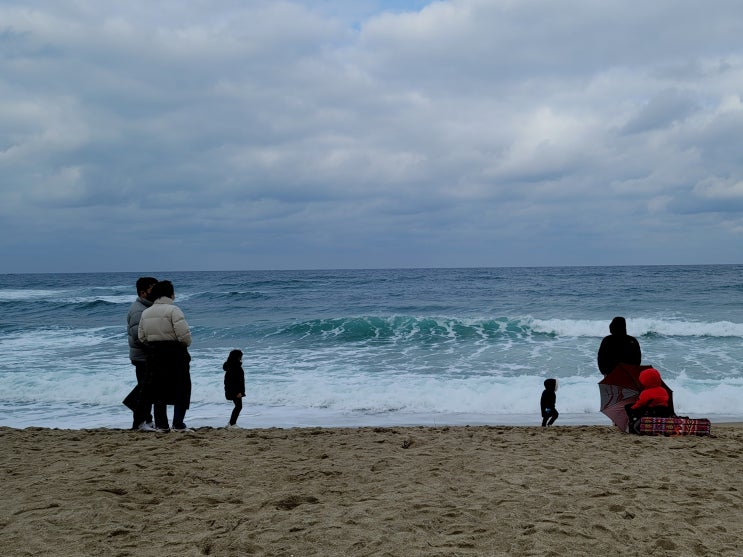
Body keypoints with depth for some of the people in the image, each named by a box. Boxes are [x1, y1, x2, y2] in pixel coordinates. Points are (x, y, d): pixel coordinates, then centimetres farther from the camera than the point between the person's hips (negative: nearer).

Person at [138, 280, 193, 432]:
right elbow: (184, 334, -20)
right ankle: (178, 424, 1)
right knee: (182, 390, 5)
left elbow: (142, 337, 8)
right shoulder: (173, 310, -13)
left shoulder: (146, 312, 8)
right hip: (175, 355, -6)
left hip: (154, 356, 6)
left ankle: (161, 424, 14)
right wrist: (186, 344, -1)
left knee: (159, 390, 13)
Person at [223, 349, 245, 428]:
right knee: (239, 406, -7)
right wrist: (238, 392, -24)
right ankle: (232, 424, -6)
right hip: (235, 390, -10)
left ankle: (232, 423, 19)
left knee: (238, 406, 15)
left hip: (232, 390, 10)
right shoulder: (235, 366, -18)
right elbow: (236, 380, -23)